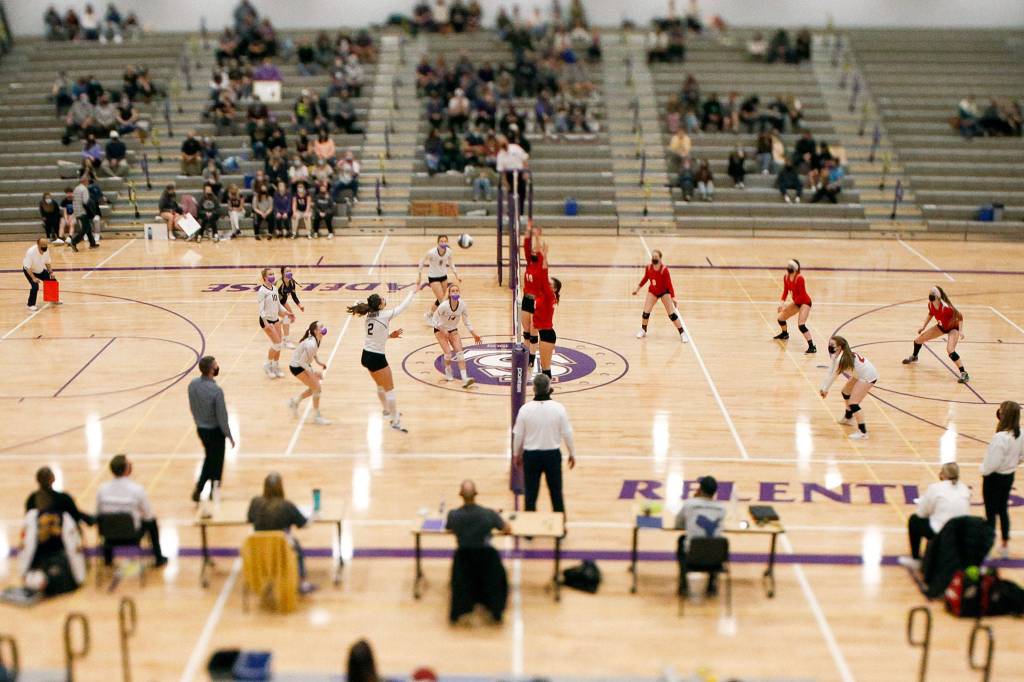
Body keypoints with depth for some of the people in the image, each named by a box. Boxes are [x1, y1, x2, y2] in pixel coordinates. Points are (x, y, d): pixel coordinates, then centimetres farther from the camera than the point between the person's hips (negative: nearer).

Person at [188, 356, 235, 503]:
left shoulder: (192, 384, -10)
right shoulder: (216, 390, -29)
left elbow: (192, 408, 4)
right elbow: (222, 416, -21)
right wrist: (229, 436, -8)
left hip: (200, 429, 5)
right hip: (215, 431, -5)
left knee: (209, 458, 26)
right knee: (216, 462, 15)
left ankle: (199, 487, 23)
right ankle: (214, 491, 29)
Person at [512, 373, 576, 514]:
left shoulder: (525, 409, -12)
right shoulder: (558, 408, -12)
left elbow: (518, 435, -3)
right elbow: (567, 433, -5)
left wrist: (516, 454, 13)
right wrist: (572, 453, 9)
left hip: (531, 455, 0)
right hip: (553, 454, 0)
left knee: (530, 493, 10)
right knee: (556, 492, 12)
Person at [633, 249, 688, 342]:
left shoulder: (664, 269, -28)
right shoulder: (648, 268, -15)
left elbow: (669, 284, -25)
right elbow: (645, 278, 5)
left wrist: (673, 298, -28)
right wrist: (637, 288, 11)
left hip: (664, 292, -3)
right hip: (652, 292, 3)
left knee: (672, 314, -6)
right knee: (646, 312, -3)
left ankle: (682, 333, 5)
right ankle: (643, 331, 24)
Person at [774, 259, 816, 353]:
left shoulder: (799, 278, -26)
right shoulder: (786, 277, -5)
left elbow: (802, 295, -25)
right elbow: (785, 291, 6)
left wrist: (788, 305, -26)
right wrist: (782, 303, -11)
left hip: (805, 302, -8)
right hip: (796, 302, 8)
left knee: (801, 325, -23)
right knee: (780, 318, 14)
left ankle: (812, 347, -20)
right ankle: (785, 334, 46)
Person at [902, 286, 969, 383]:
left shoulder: (946, 307, -38)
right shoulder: (930, 304, -19)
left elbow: (960, 316, -26)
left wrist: (961, 331, -31)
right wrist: (923, 326, 3)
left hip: (953, 328, -7)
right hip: (941, 327, 7)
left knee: (950, 350, -30)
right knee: (918, 340, 12)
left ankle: (964, 374, -19)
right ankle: (914, 356, 47)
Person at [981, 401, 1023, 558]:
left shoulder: (1000, 437, -31)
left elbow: (993, 463, -26)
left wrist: (984, 470, -8)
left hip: (994, 478, -7)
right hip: (1009, 477, 7)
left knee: (991, 513, 5)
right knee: (1003, 510, 22)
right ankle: (1005, 546, 32)